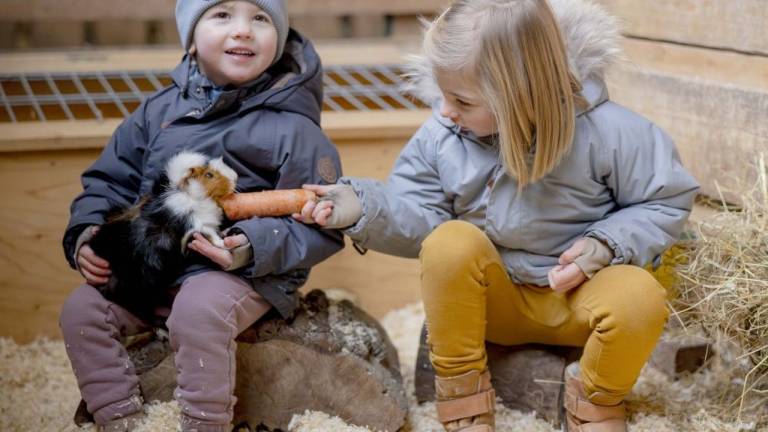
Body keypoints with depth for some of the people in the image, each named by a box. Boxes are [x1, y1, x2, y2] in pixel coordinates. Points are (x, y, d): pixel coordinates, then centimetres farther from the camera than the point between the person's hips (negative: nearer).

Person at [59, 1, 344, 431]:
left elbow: (323, 227, -10)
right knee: (82, 309, -7)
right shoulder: (159, 110, 8)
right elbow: (110, 182, 17)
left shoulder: (291, 126, -8)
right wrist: (86, 233, -1)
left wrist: (253, 248, -24)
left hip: (247, 273, -6)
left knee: (198, 312, -34)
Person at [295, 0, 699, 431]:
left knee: (639, 296, -35)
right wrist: (364, 207, -26)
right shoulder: (441, 137, -12)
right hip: (495, 296, 2)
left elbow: (668, 201, -7)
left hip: (579, 296, -1)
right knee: (450, 241, -31)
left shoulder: (604, 131, -19)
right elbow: (418, 218, -7)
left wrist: (608, 244, -22)